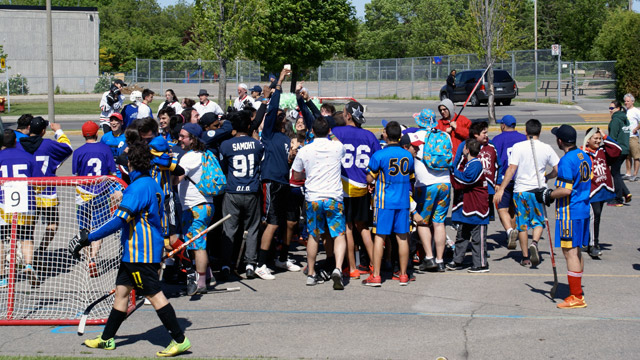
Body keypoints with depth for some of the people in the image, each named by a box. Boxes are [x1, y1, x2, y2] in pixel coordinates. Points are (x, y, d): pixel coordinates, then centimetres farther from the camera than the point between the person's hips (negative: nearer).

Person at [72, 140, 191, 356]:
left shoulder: (139, 186, -18)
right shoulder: (152, 184, 13)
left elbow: (119, 220, -24)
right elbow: (159, 216, 22)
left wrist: (88, 238, -22)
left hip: (141, 251, -10)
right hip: (135, 251, 10)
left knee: (154, 295, -6)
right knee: (121, 290, 14)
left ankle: (180, 340, -3)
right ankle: (107, 338, 22)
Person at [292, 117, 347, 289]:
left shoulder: (304, 151, -1)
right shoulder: (338, 147, -2)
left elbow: (296, 175, 12)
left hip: (313, 198, 2)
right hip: (334, 197, -1)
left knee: (313, 236, 14)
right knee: (339, 235, 1)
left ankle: (311, 274, 21)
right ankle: (338, 268, -20)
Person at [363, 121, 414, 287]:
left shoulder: (379, 155, -10)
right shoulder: (408, 155, 3)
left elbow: (369, 179, -4)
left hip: (384, 201, -4)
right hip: (403, 201, 4)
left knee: (380, 236, 1)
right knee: (402, 237, 8)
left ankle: (376, 276, 0)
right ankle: (403, 275, 12)